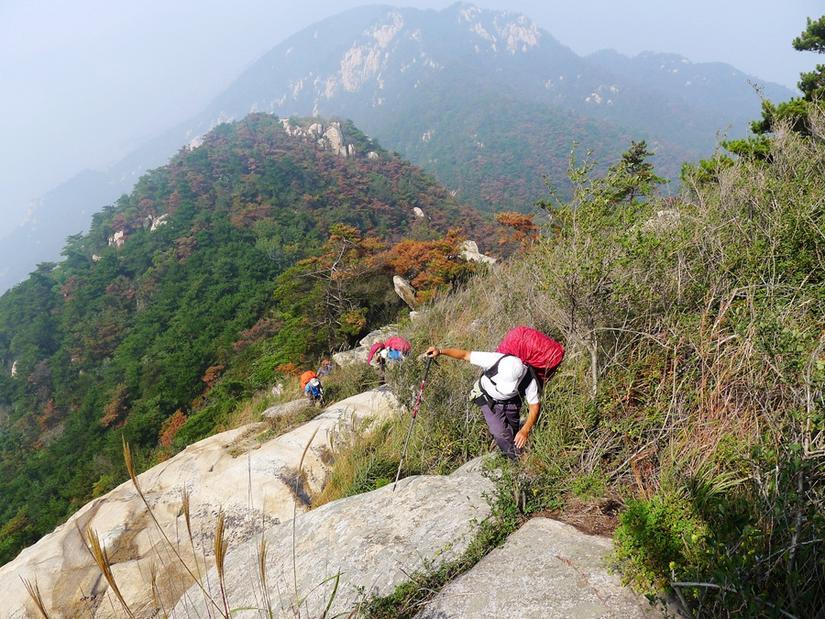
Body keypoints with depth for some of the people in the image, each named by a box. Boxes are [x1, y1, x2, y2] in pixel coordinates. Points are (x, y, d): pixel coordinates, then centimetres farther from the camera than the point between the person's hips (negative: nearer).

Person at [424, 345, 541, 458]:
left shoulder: (529, 380, -35)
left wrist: (525, 430, -33)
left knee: (513, 433, 15)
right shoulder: (494, 360, -40)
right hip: (488, 399, -1)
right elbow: (465, 355, -32)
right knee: (500, 433, -13)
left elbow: (535, 406, -22)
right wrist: (441, 351, -43)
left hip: (511, 402, 1)